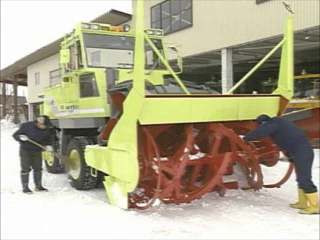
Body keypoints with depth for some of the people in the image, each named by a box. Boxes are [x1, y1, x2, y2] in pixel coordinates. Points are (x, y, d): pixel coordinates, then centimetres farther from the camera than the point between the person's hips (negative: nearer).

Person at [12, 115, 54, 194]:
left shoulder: (46, 130, -7)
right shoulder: (26, 126, -18)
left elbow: (48, 139, 9)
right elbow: (15, 135, -10)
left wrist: (48, 145, -11)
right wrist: (20, 137, -31)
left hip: (37, 151, 5)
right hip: (25, 150, -5)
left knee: (38, 168, 11)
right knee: (25, 169, -4)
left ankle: (38, 186, 24)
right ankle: (25, 187, 5)